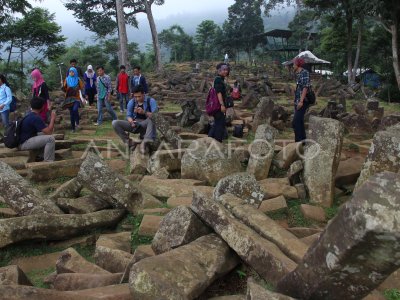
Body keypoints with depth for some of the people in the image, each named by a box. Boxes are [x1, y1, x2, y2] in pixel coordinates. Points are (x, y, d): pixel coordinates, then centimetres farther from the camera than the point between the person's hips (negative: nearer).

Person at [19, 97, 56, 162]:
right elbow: (49, 132, -21)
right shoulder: (36, 118, -20)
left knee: (46, 135, 21)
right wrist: (53, 119, -10)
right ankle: (48, 162, -18)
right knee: (50, 138, -21)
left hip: (25, 139, 10)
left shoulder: (30, 115, 11)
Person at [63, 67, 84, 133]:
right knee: (71, 113, 5)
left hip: (76, 98, -2)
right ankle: (73, 128, 14)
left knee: (75, 109, -27)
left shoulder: (78, 80, 0)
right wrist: (63, 86, -14)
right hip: (69, 98, 2)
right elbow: (64, 89, 4)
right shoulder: (67, 79, 5)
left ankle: (77, 122, -3)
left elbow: (81, 88, 4)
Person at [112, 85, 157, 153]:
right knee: (115, 123, -16)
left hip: (145, 125, -3)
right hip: (134, 125, 3)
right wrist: (131, 121, -19)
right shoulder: (131, 102, 4)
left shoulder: (151, 101, -6)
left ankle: (144, 142, -45)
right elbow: (128, 115, 5)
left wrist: (144, 112, -30)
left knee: (152, 118, -38)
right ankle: (128, 141, -16)